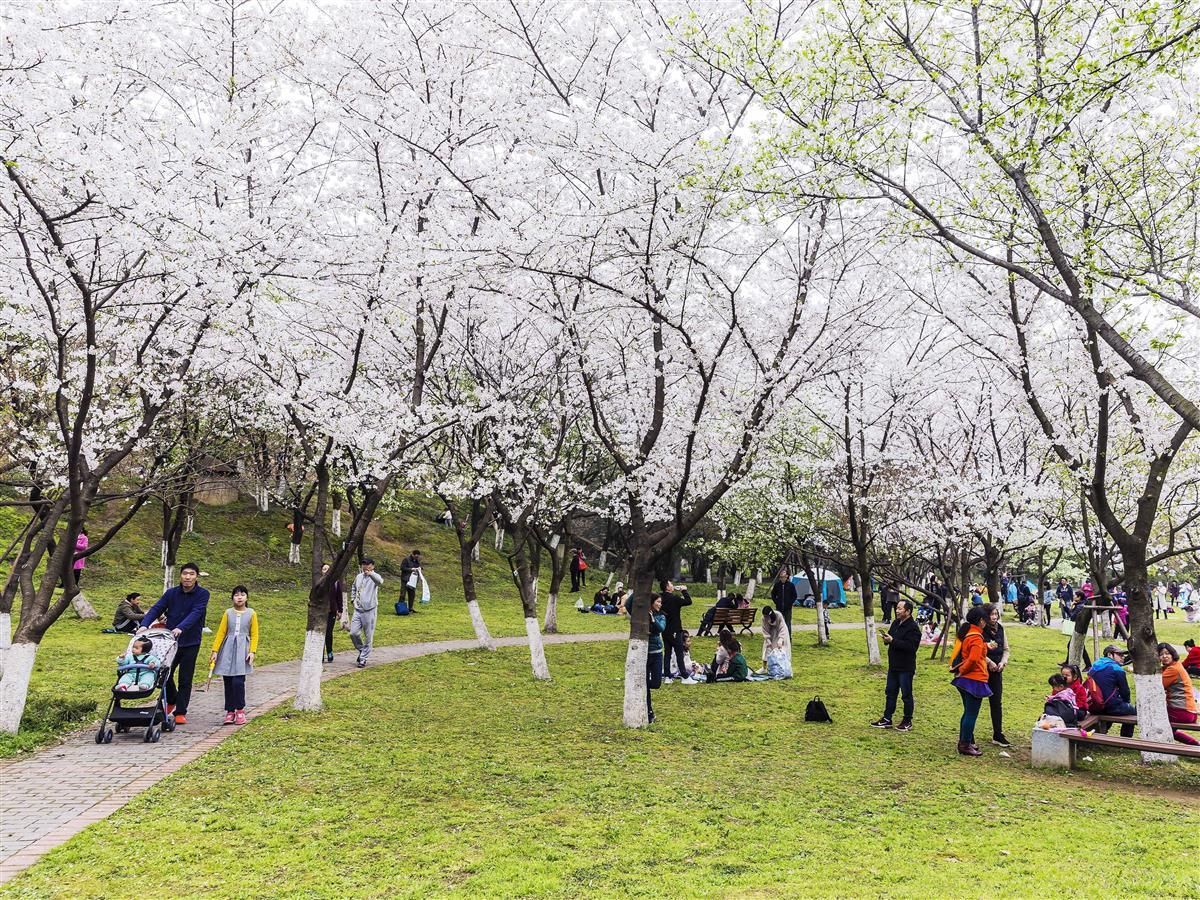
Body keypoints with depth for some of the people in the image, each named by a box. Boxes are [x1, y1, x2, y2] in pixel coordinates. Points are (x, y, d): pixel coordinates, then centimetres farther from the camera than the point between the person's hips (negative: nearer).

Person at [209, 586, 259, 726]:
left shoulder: (251, 614, 2)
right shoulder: (228, 613, 6)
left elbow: (254, 635, 4)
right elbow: (220, 633, 6)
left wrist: (252, 651, -6)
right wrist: (215, 651, 2)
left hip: (242, 650, -2)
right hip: (228, 650, 2)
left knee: (238, 682, -12)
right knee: (228, 682, 4)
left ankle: (240, 710, 4)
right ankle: (230, 712, 14)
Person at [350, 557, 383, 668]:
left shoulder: (374, 577, -10)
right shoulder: (358, 577, 9)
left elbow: (380, 581, -36)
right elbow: (353, 587, 30)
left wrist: (370, 573, -48)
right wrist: (353, 599, 19)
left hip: (370, 611, -5)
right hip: (358, 610, 5)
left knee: (368, 636, 3)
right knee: (353, 633, 0)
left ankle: (363, 658, 15)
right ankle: (361, 650, 26)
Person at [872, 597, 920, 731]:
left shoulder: (912, 627, -17)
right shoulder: (896, 623, 10)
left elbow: (911, 646, -27)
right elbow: (892, 638, 22)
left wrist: (893, 641, -27)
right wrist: (887, 639, -2)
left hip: (906, 668, -9)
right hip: (893, 665, 9)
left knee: (906, 694, 4)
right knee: (890, 692, 14)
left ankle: (907, 722, 16)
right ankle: (887, 719, 22)